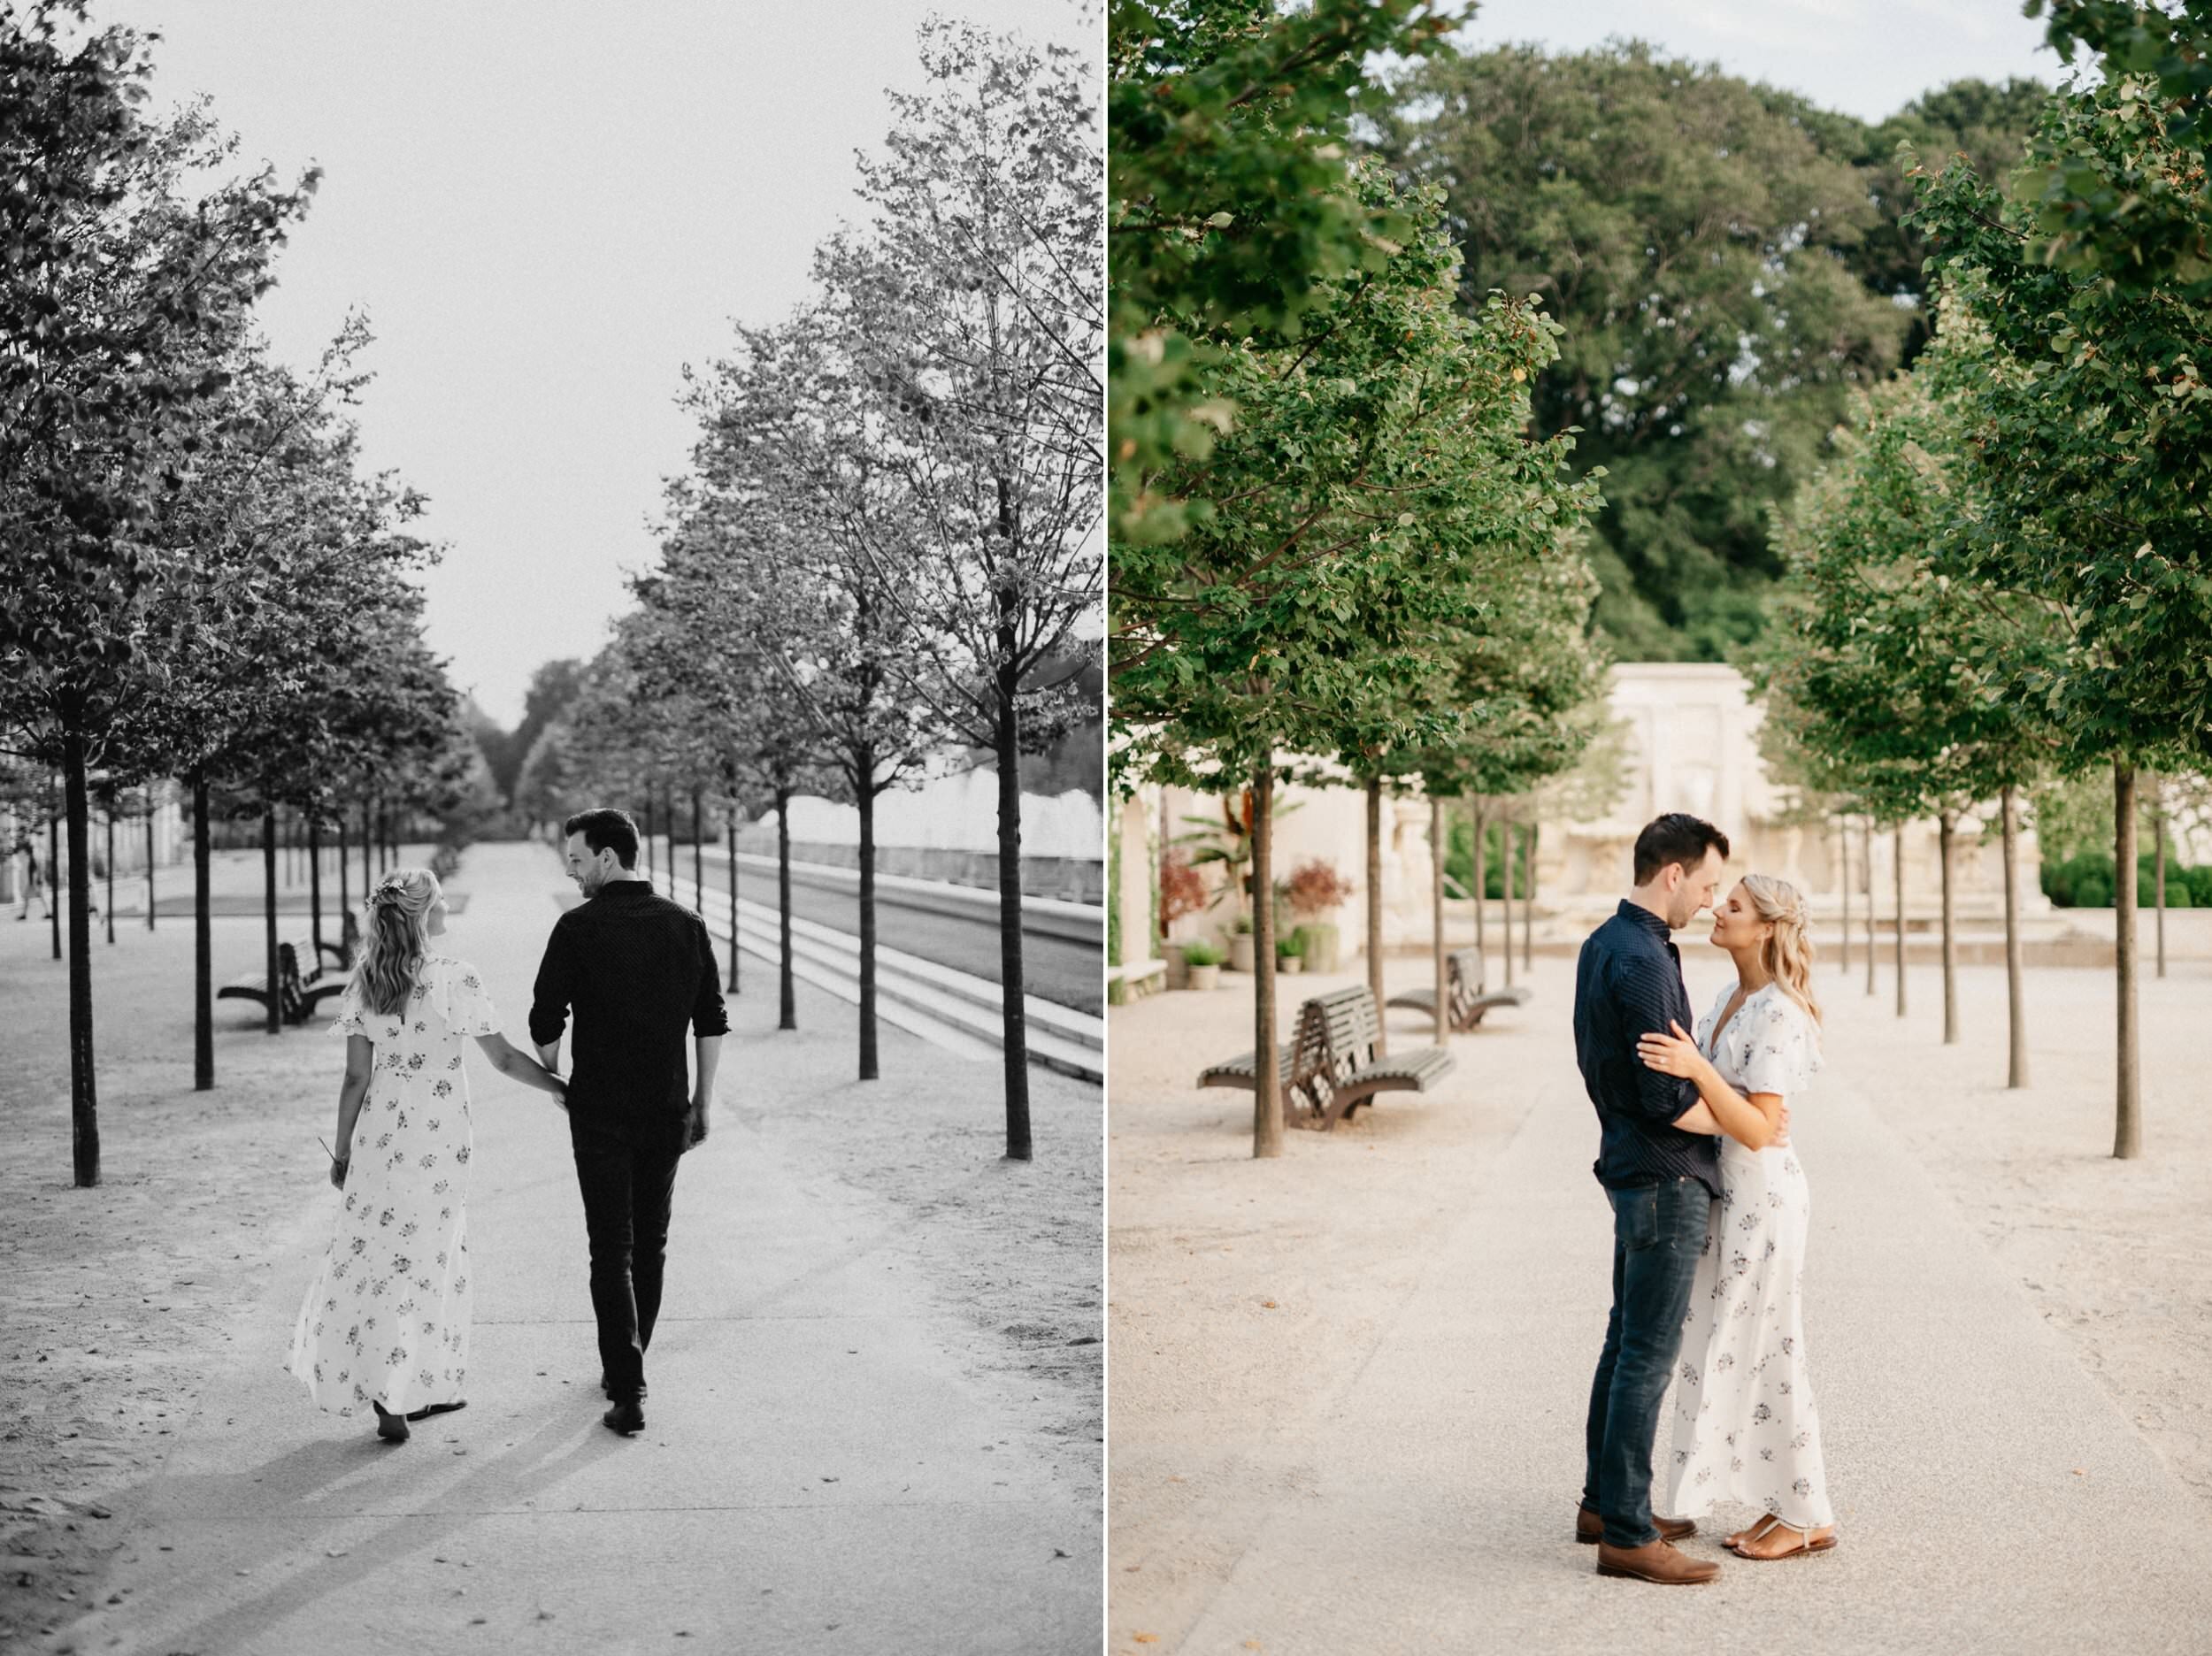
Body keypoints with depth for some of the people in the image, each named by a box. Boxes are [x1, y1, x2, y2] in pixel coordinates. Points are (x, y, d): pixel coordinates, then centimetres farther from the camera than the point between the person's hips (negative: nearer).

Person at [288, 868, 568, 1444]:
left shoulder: (365, 983, -1)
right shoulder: (455, 978, -13)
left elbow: (357, 1078, 1)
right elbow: (504, 1058, -9)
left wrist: (342, 1151, 10)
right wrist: (563, 1088, 4)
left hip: (381, 1136, 4)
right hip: (442, 1138, -4)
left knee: (380, 1252, 15)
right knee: (424, 1258, 6)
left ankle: (426, 1387, 21)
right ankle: (393, 1394, 3)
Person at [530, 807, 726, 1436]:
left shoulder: (579, 927, -10)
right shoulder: (687, 925, 2)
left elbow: (546, 1023, -9)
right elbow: (712, 1022, 4)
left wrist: (554, 1080, 10)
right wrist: (703, 1102, 12)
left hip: (600, 1112, -4)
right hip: (668, 1111, 4)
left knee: (612, 1251, 0)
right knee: (651, 1244, 17)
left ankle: (628, 1393, -6)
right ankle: (624, 1367, 30)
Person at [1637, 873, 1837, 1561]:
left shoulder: (1778, 1013, -19)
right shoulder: (1731, 998, 9)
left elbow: (1759, 1129, -24)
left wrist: (1695, 1067, -32)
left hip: (1762, 1193, -9)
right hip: (1725, 1191, 9)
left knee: (1765, 1351, -1)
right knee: (1733, 1348, 13)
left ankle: (1808, 1519, 11)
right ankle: (1783, 1505, 23)